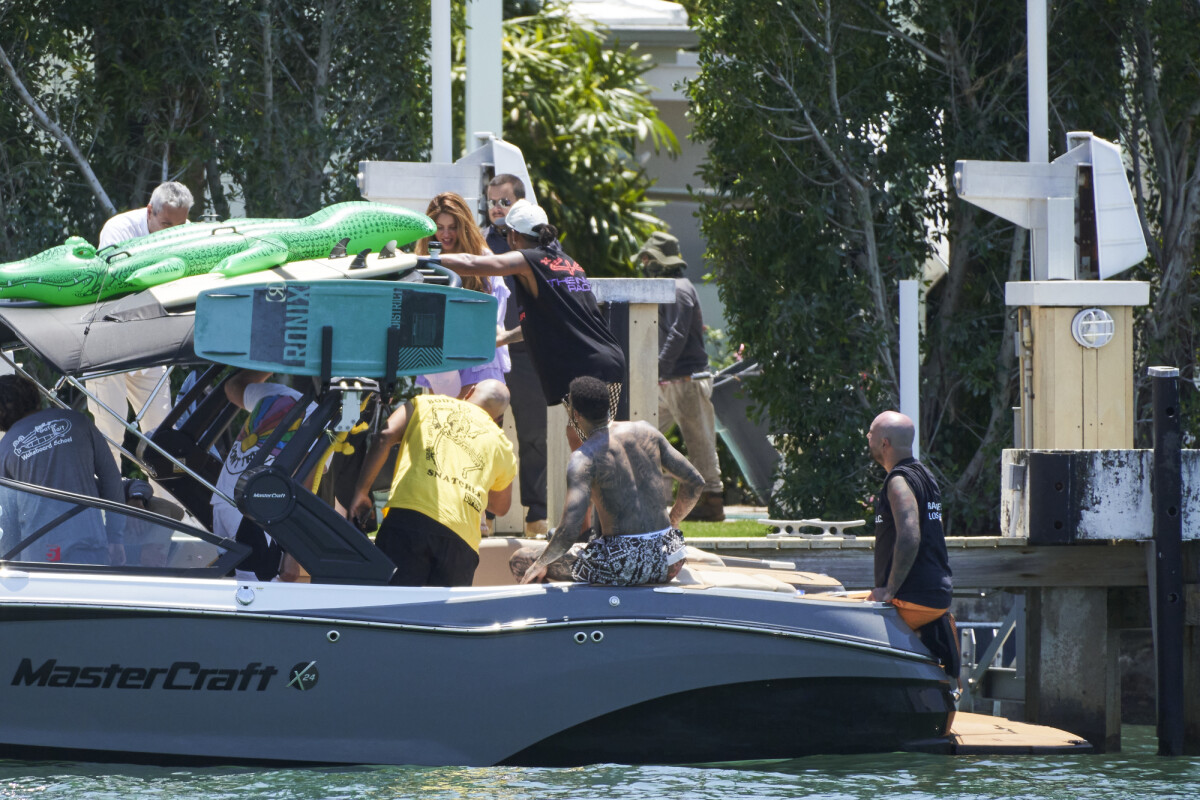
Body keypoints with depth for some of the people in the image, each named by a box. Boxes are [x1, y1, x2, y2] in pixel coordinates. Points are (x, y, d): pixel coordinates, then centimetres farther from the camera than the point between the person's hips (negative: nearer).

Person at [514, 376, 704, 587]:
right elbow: (695, 482, 12)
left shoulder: (584, 457, -12)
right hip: (668, 561, 7)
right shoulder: (645, 432, 5)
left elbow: (570, 530, -22)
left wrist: (541, 563, -5)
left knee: (519, 561, 7)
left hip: (621, 565, -7)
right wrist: (672, 522, 28)